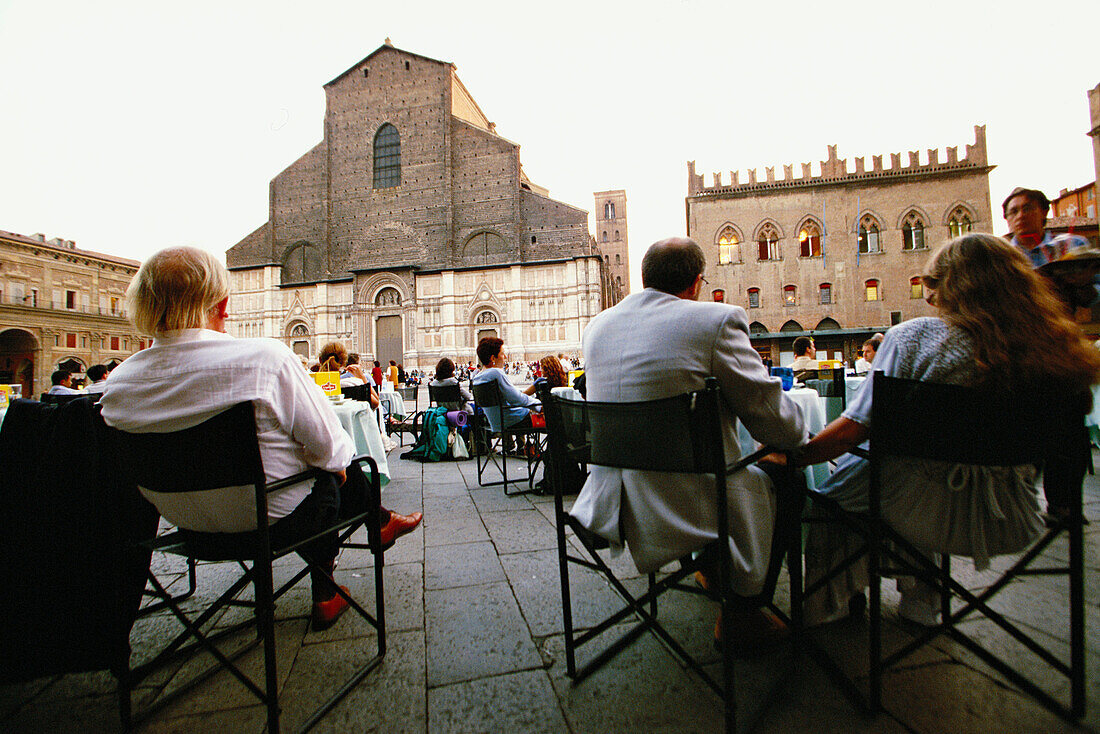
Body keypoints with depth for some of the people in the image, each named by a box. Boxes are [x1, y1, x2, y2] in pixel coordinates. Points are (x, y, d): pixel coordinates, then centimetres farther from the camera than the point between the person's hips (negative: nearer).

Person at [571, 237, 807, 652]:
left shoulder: (597, 326, 5)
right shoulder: (718, 319, -14)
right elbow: (770, 414, -8)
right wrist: (800, 437, 15)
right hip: (686, 510, -7)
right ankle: (741, 613, 31)